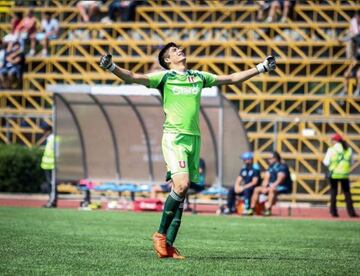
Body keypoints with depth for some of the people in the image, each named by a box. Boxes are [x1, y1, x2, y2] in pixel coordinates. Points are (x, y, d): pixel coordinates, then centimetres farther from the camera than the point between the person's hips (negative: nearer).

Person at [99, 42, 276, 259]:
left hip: (194, 138, 5)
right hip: (174, 137, -5)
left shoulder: (199, 77, 19)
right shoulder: (164, 77, 5)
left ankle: (169, 244, 4)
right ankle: (161, 235, -9)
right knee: (181, 185, -22)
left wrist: (261, 68, 33)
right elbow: (133, 77, -6)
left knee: (181, 194, 2)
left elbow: (231, 78, 30)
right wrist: (111, 67, -23)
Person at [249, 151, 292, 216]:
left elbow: (279, 181, -23)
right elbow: (266, 179, 8)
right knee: (257, 189, 1)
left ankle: (268, 210, -46)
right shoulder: (271, 167, 13)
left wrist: (270, 187, -28)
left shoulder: (283, 166, -13)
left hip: (284, 188, -9)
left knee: (272, 190, -39)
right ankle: (251, 209, -4)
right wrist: (264, 187, -11)